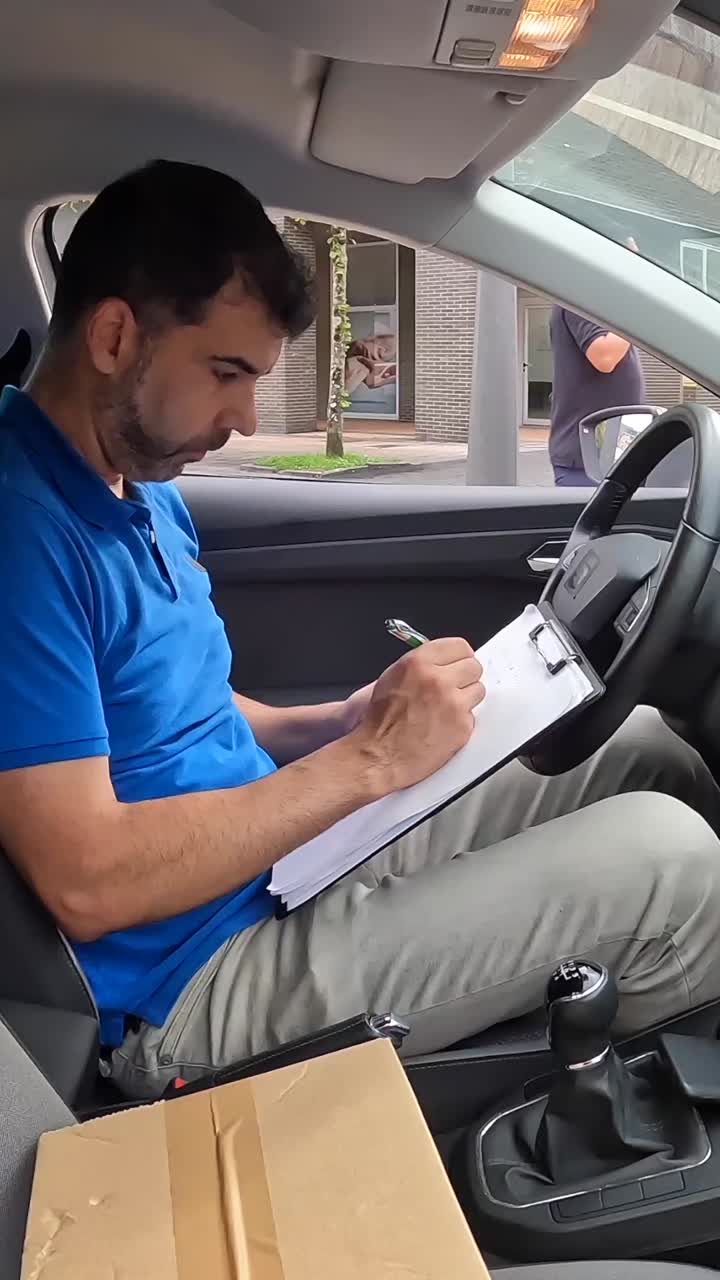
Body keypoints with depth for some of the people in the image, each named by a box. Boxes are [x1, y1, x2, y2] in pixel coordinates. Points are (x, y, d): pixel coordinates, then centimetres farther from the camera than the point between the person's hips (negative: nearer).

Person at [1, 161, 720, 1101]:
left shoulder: (149, 495, 8)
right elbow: (87, 883, -26)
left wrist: (339, 725, -1)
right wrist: (366, 762, -22)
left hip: (296, 856, 9)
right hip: (195, 989, -9)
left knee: (643, 747, 6)